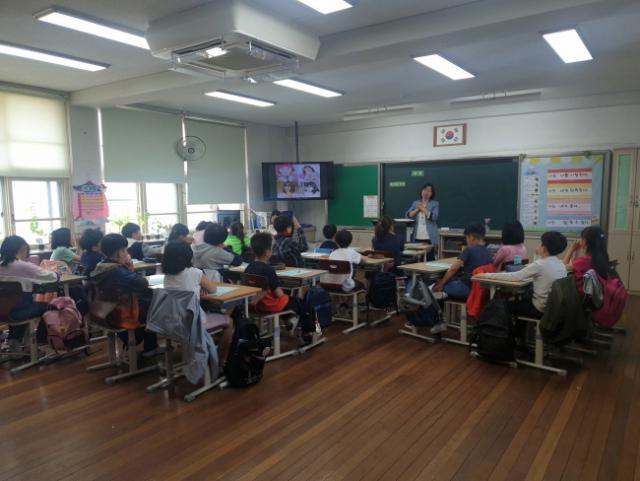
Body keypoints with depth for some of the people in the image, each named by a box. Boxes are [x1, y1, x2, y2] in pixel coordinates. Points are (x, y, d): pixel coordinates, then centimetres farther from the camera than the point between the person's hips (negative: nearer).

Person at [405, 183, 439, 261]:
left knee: (430, 257, -2)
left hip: (430, 237, -3)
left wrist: (422, 208, -8)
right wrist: (417, 209, -9)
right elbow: (408, 215, 3)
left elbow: (434, 217, -14)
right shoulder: (415, 203, 13)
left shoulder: (435, 204, 1)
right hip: (417, 236, 3)